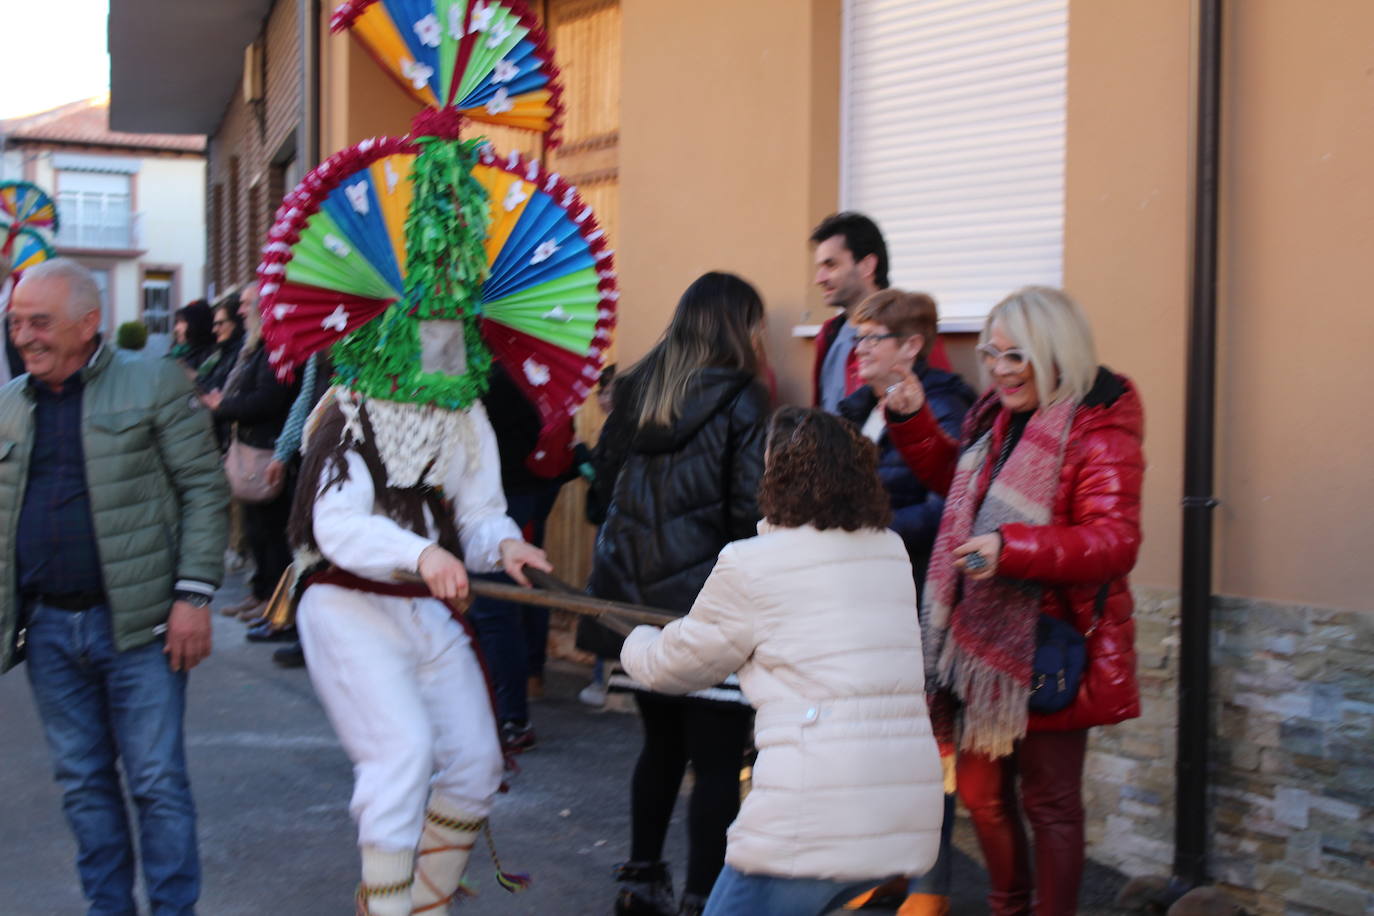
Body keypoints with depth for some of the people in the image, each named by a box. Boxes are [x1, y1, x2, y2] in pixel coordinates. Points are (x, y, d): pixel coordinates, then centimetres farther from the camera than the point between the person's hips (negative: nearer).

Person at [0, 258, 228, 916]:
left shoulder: (154, 383, -4)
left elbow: (204, 489, -6)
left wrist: (194, 595, -12)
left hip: (138, 622, -4)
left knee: (158, 782, 2)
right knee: (82, 784, 13)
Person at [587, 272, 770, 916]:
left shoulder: (636, 390, 9)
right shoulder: (741, 399, -9)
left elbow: (605, 475, 14)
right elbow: (753, 509, -14)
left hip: (635, 598, 7)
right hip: (709, 607, -7)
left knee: (661, 744, 21)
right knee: (717, 762, 2)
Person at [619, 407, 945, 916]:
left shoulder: (750, 565, -5)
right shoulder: (892, 554, 11)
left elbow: (672, 667, 9)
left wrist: (637, 643, 31)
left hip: (814, 827, -6)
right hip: (909, 821, 7)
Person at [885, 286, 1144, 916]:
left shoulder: (1099, 432, -16)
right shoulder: (996, 416, 9)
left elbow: (1114, 542, -26)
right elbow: (954, 480, 26)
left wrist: (1013, 547, -38)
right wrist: (912, 421, 11)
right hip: (980, 639, 8)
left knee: (1048, 800, 7)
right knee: (981, 790, 19)